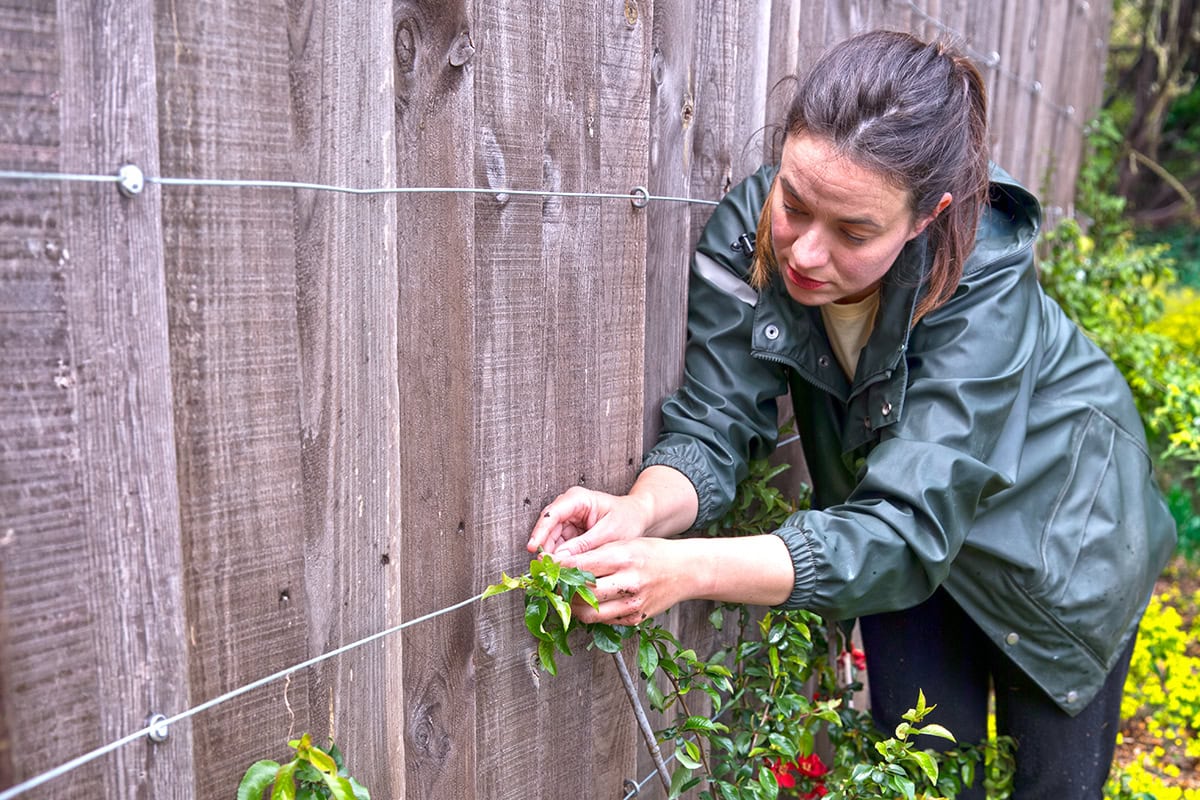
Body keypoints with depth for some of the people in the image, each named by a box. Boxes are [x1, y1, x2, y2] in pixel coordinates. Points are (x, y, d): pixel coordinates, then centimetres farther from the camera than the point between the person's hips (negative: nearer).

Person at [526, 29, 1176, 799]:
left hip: (1052, 521, -2)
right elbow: (713, 425, -26)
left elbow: (907, 531, -42)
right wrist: (643, 511, -48)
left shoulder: (984, 278, -36)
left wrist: (688, 571, -54)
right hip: (908, 531, 2)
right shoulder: (748, 231, -27)